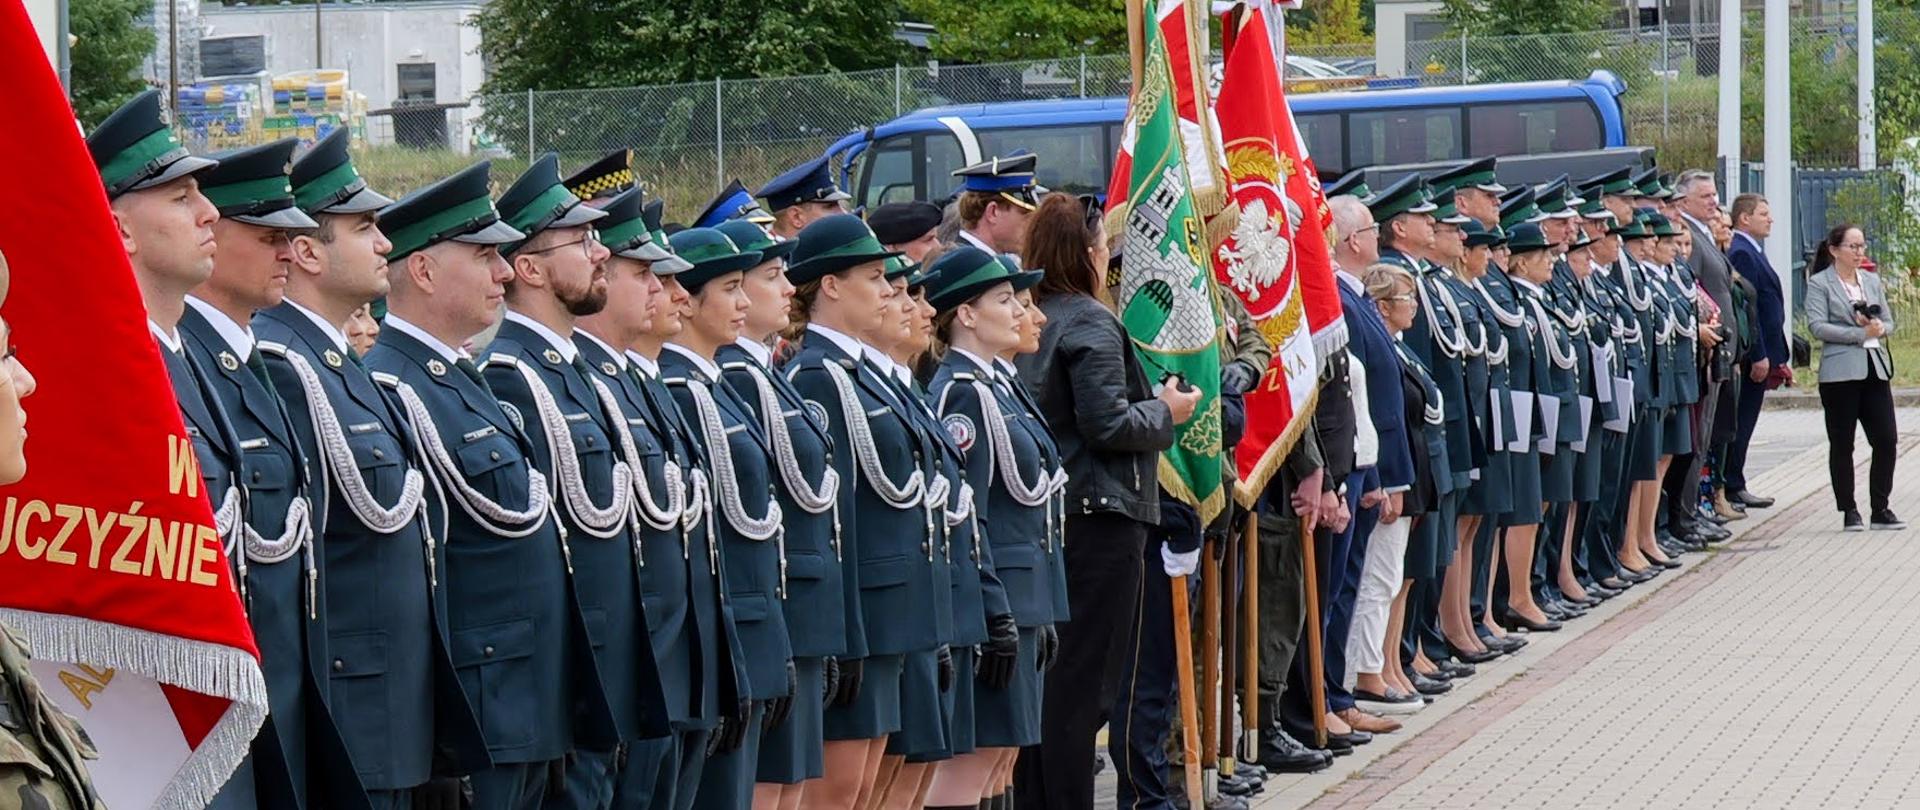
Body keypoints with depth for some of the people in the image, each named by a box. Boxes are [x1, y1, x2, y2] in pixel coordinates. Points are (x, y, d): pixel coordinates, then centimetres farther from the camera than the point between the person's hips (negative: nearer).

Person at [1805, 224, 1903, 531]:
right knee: (1842, 445, 2)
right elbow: (1817, 327, -12)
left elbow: (1888, 321, 18)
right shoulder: (1819, 284, -2)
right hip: (1840, 371, -5)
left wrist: (1878, 328, -6)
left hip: (1875, 368, 5)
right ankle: (1849, 512, 9)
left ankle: (1880, 509, 10)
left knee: (1887, 440, 0)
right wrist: (1860, 333, -15)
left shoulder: (1872, 281, 16)